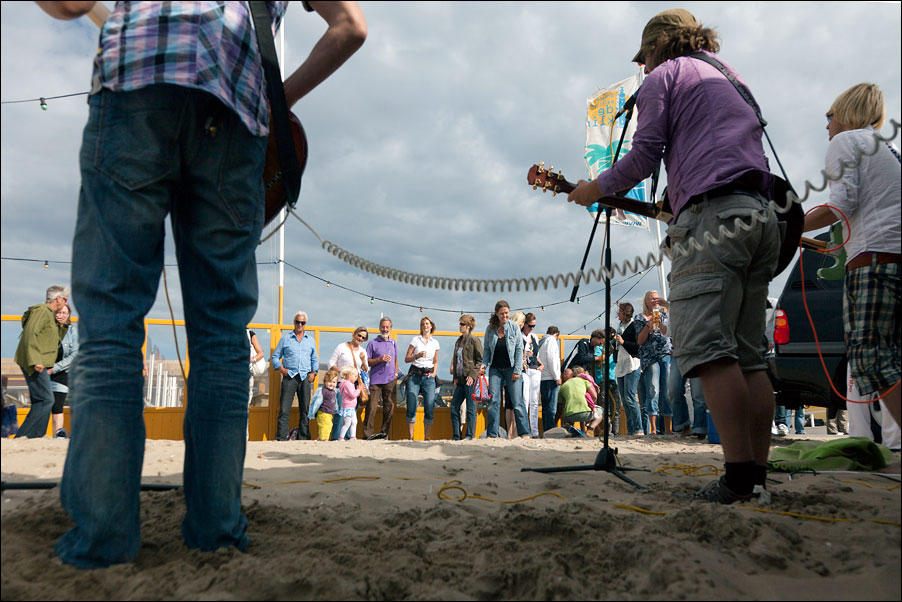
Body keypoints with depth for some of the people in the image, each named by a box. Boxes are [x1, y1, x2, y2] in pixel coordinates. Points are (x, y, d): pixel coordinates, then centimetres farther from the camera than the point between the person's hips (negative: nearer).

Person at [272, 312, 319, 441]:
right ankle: (281, 438, -7)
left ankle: (303, 438, 10)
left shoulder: (311, 340, 18)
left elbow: (315, 359, 21)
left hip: (305, 378, 3)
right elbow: (275, 356, 11)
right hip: (289, 376, -2)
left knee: (305, 410, 4)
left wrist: (314, 372, 5)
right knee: (284, 410, -8)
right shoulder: (285, 338, 10)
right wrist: (281, 369, -5)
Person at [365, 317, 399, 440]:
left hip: (390, 380, 4)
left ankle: (384, 433, 13)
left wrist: (396, 373, 13)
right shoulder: (372, 343, 3)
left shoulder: (394, 343, 16)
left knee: (389, 407, 4)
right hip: (375, 379, -4)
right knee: (371, 407, -8)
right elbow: (367, 362, 0)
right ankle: (368, 434, -4)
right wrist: (380, 359, -13)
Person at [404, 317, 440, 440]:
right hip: (415, 374, -2)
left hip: (428, 376, 2)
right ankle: (410, 438, 2)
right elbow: (406, 359, 3)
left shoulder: (435, 343, 12)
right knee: (411, 407, -6)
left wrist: (434, 372, 5)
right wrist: (417, 356, -14)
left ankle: (426, 438, 3)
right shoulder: (415, 340, 5)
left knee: (429, 408, -6)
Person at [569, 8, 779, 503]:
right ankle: (758, 474, 4)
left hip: (712, 214, -8)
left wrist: (596, 189, 14)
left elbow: (644, 156, -1)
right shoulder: (730, 79, 33)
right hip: (762, 216, 8)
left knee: (705, 347, -13)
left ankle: (739, 474, -18)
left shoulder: (664, 77, 10)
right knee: (749, 356, 5)